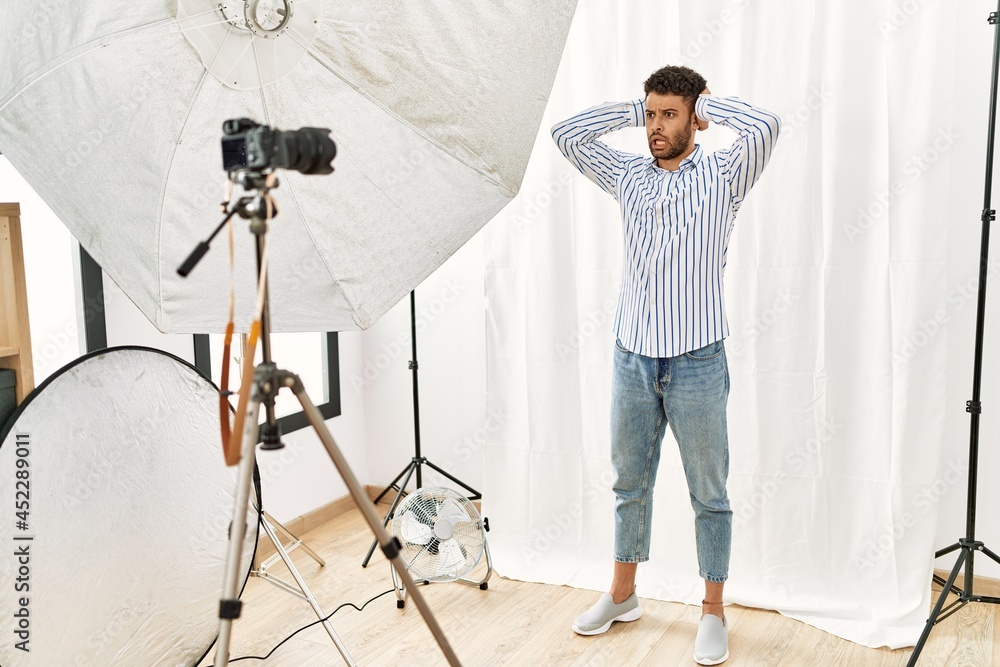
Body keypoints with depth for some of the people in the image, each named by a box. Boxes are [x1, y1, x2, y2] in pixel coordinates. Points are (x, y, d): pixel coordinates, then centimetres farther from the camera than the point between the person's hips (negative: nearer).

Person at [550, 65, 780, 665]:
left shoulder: (723, 176, -3)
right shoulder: (629, 176, 9)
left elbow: (766, 126, -20)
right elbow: (566, 134, 8)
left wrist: (707, 103, -5)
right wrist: (634, 112, 6)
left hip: (697, 363, -4)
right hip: (632, 358, 4)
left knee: (709, 493, 7)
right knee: (630, 484, 16)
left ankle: (714, 612, 21)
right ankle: (622, 595, 32)